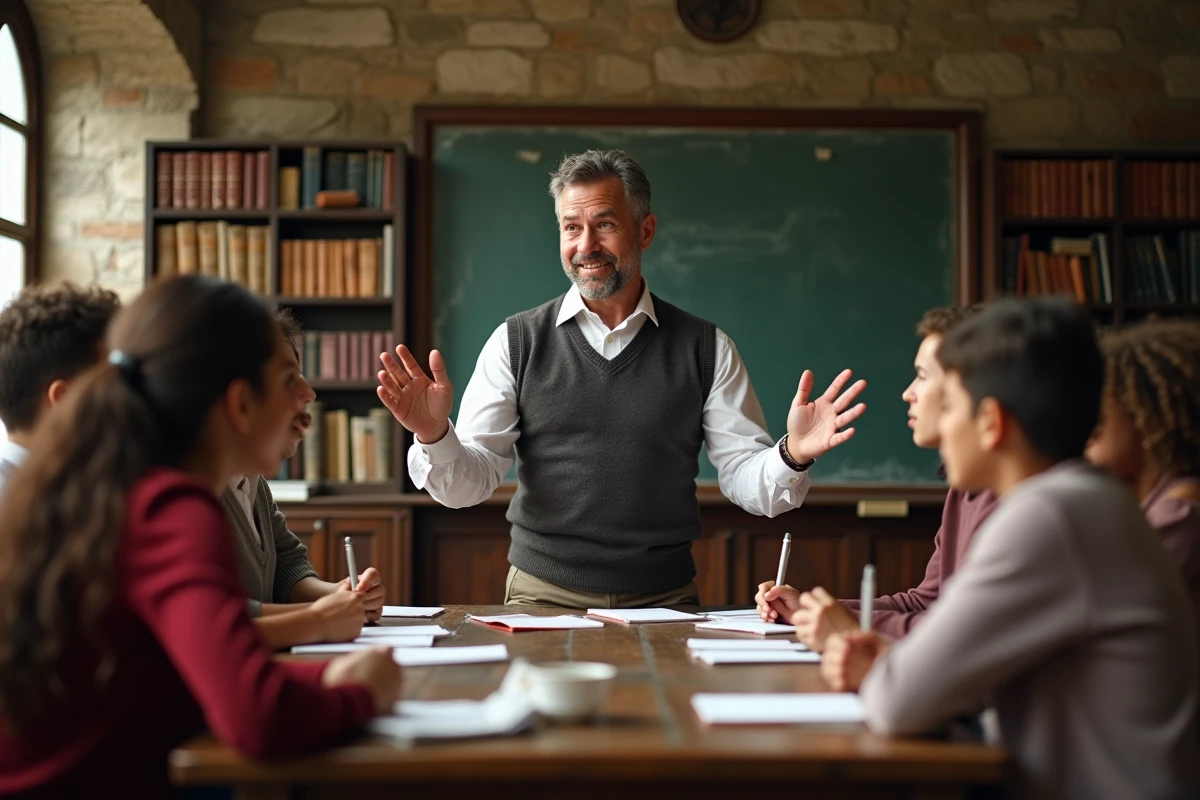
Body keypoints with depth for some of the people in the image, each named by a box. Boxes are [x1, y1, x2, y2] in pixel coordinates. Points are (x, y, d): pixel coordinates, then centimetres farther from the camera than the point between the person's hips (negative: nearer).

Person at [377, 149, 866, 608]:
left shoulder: (706, 348, 7)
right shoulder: (515, 342, 5)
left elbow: (745, 480, 6)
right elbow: (468, 484, 2)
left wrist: (792, 455, -14)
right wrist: (435, 437, -18)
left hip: (666, 600, 1)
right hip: (542, 596, 0)